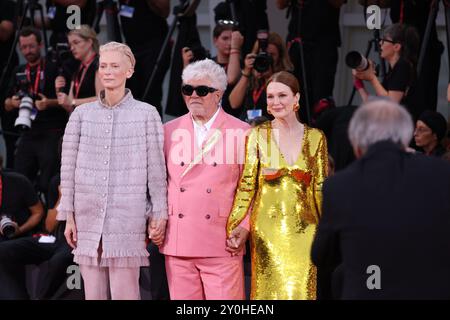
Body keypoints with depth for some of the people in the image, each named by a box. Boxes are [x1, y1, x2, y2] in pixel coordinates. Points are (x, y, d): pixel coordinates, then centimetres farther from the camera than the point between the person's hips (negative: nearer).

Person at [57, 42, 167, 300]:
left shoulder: (147, 114, 2)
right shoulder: (82, 114, 9)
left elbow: (157, 168, 2)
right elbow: (69, 167, 9)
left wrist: (159, 215, -1)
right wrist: (69, 216, 5)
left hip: (128, 220, -3)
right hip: (88, 220, 3)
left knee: (125, 294, -7)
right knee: (93, 294, 5)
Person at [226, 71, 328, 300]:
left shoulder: (315, 137, 6)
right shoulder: (257, 135, 2)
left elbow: (321, 188, 10)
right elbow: (246, 186, 1)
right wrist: (236, 227, -8)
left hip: (304, 229, 1)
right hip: (268, 231, -1)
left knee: (302, 290, -3)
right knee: (271, 290, -1)